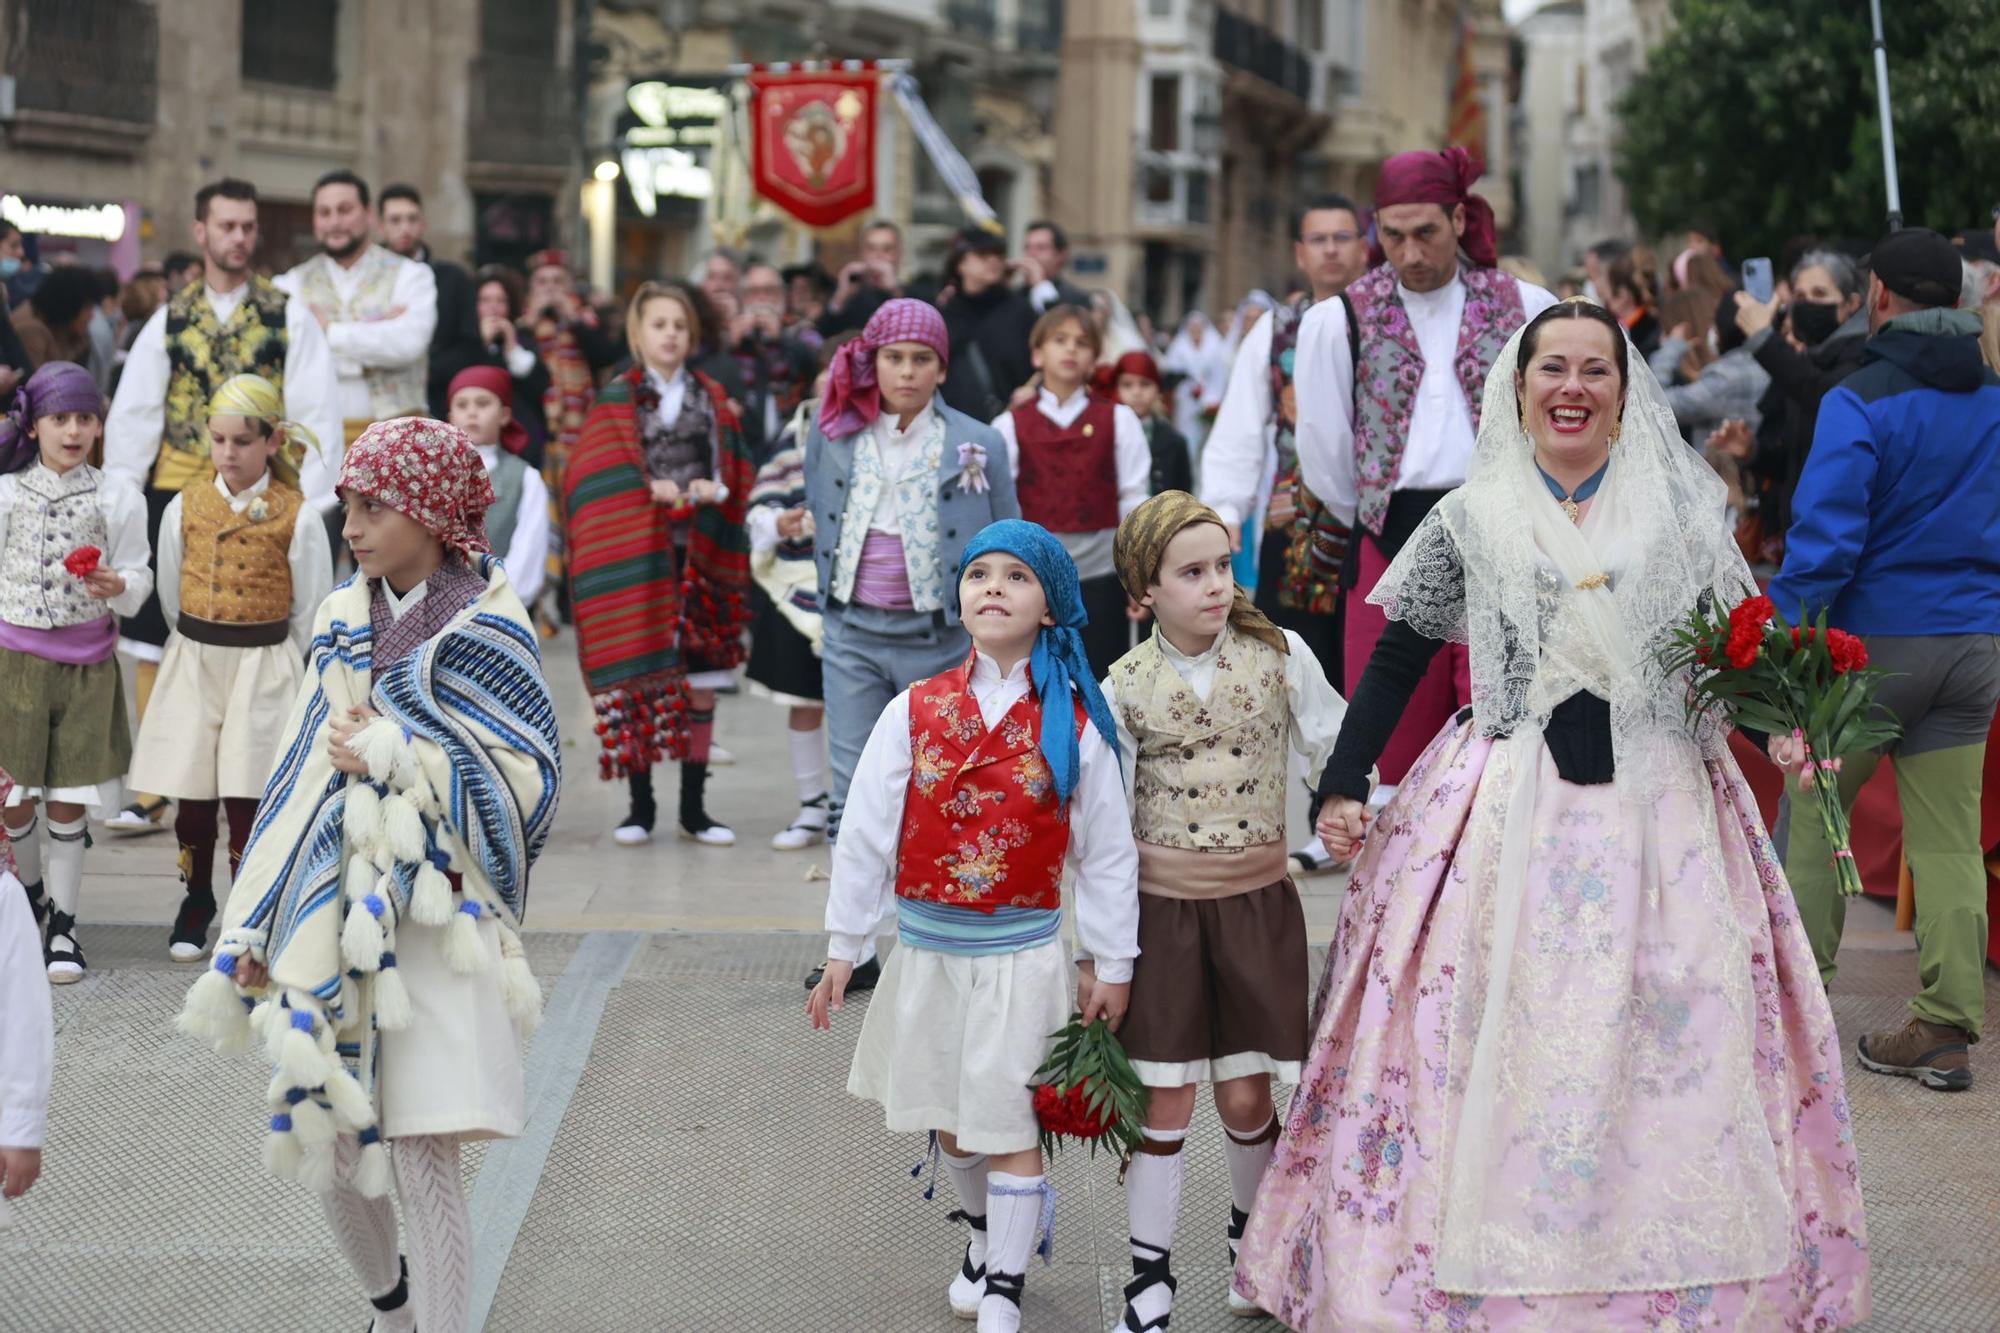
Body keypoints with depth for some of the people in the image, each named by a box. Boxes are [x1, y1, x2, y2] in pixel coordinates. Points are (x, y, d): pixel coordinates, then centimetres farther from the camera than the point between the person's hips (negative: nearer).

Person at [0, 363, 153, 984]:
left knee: (69, 803, 1)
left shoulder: (117, 497, 0)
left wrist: (117, 585, -21)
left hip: (85, 665, 0)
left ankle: (62, 925, 11)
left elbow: (138, 579, 1)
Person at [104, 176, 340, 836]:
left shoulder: (290, 317, 2)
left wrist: (311, 505, -11)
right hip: (176, 492, 2)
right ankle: (155, 790, 8)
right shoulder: (169, 321, 8)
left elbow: (315, 413, -3)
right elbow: (133, 417, 5)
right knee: (153, 639, 1)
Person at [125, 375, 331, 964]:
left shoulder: (297, 517, -7)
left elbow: (311, 612, 1)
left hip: (265, 667, -3)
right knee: (191, 796, 6)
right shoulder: (185, 508, 2)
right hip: (192, 664, 3)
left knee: (245, 799, -4)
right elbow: (171, 598, 13)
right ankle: (195, 902, 26)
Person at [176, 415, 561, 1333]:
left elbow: (531, 778, -9)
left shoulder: (486, 631, -4)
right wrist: (257, 925, 9)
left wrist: (394, 757, -13)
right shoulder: (345, 619, 10)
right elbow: (303, 776, 12)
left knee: (422, 1154, -10)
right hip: (332, 913, 5)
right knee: (325, 1152, 10)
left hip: (434, 916, -5)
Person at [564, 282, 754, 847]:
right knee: (637, 680, -3)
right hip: (637, 558, -2)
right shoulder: (615, 401, 4)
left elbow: (736, 470, 12)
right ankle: (640, 807, 7)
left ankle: (694, 808, 9)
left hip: (700, 557, 2)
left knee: (701, 681, 1)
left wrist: (716, 491, -9)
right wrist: (650, 492, -15)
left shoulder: (711, 400, 12)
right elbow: (593, 480, -2)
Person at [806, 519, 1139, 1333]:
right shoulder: (915, 712, -3)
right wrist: (842, 950, 1)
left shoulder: (1074, 724, -5)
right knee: (949, 1120, 16)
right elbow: (865, 836, 1)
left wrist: (1113, 966, 2)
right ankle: (983, 1234, 42)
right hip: (928, 951, 2)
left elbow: (1106, 853, 0)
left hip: (1023, 954, -2)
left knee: (1010, 1127, -2)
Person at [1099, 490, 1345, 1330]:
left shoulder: (1280, 655, -3)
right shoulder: (1125, 687, -3)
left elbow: (1336, 756, 8)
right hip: (1162, 907, -1)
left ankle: (1253, 1237, 33)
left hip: (1258, 900, 1)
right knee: (1162, 1101, 1)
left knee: (1247, 1098, 5)